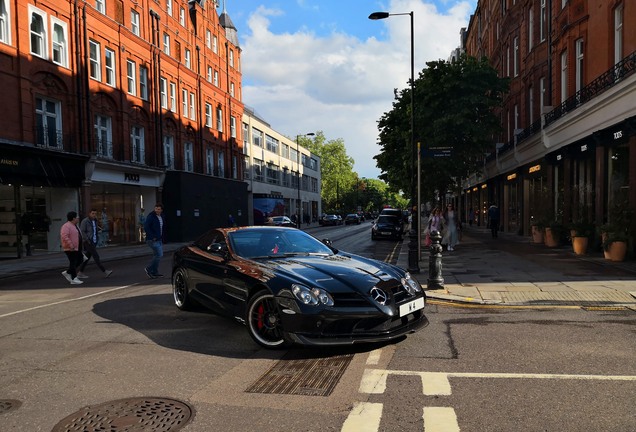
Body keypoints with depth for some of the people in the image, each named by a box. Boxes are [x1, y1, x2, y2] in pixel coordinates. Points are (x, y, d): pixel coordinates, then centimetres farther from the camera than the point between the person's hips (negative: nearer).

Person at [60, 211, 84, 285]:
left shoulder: (74, 226, 16)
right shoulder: (66, 226, -17)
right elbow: (64, 237, -27)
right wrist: (71, 246, -28)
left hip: (77, 248, 10)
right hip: (70, 249, -10)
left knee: (80, 259, 13)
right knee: (73, 263, -5)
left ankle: (67, 273, 23)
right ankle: (74, 279, 2)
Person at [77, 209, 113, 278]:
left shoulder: (95, 221, 13)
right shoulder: (85, 221, -10)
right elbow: (82, 232, -15)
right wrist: (88, 241, -19)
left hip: (93, 242, 8)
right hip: (88, 242, -8)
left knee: (87, 258, 10)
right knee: (96, 256, -11)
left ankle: (80, 273, 18)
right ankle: (105, 271, -14)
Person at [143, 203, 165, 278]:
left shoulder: (161, 217, 12)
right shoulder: (150, 217, -12)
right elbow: (146, 227, -19)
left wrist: (162, 237, 15)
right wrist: (153, 237, -19)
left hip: (159, 240, 8)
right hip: (153, 240, -8)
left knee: (156, 255, 11)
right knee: (159, 254, -13)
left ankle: (154, 272, 19)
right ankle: (149, 269, -2)